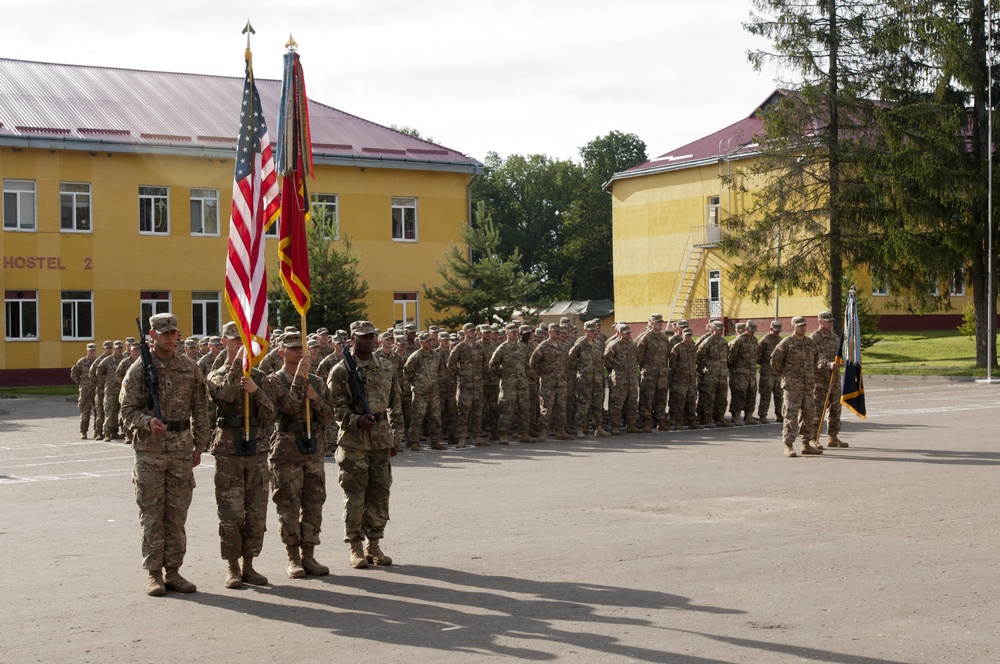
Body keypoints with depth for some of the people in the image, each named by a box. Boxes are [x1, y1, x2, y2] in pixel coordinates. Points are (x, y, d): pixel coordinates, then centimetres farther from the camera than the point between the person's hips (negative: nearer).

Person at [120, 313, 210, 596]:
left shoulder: (190, 368, 6)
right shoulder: (139, 370, -3)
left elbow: (200, 410, 11)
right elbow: (128, 410, -4)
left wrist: (200, 445, 10)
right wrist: (148, 422, -23)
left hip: (182, 450, 3)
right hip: (150, 449, -2)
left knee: (177, 513, 6)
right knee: (151, 514, 1)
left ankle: (173, 572, 14)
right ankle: (154, 574, 7)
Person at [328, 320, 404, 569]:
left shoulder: (386, 367, 10)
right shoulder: (341, 370, -4)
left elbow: (395, 404, 14)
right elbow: (335, 407, -8)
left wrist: (396, 436, 10)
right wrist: (357, 420, -24)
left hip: (382, 439, 4)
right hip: (353, 441, -4)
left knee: (380, 493, 6)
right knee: (355, 495, -1)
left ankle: (374, 545, 17)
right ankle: (356, 547, 8)